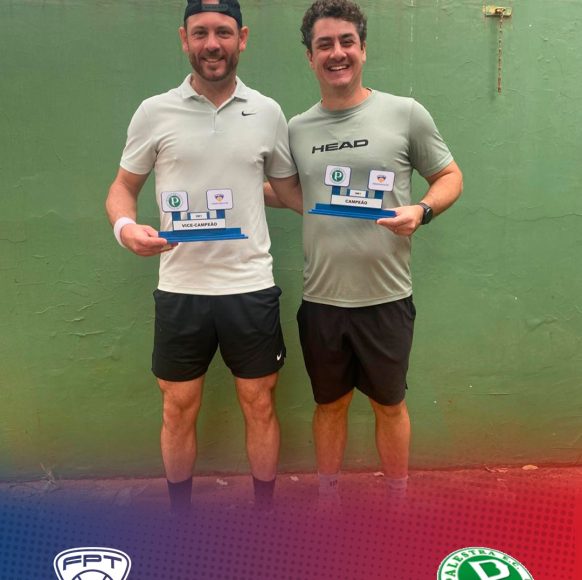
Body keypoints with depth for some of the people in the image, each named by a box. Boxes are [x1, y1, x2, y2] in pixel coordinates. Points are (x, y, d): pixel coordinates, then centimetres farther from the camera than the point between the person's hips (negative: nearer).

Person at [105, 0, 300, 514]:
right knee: (178, 410, 12)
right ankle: (181, 519, 35)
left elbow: (290, 187, 14)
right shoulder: (155, 112, 1)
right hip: (180, 289, 0)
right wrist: (126, 226, -13)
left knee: (259, 405, 11)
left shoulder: (267, 113, 4)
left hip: (250, 286, 1)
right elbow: (123, 187, 8)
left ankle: (265, 514, 32)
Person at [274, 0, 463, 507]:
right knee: (330, 404, 18)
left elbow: (450, 177, 4)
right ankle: (328, 500, 39)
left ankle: (398, 503, 38)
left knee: (389, 404, 15)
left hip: (386, 297, -2)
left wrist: (421, 210, -15)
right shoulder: (297, 129, 5)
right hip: (321, 299, 2)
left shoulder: (405, 113, -3)